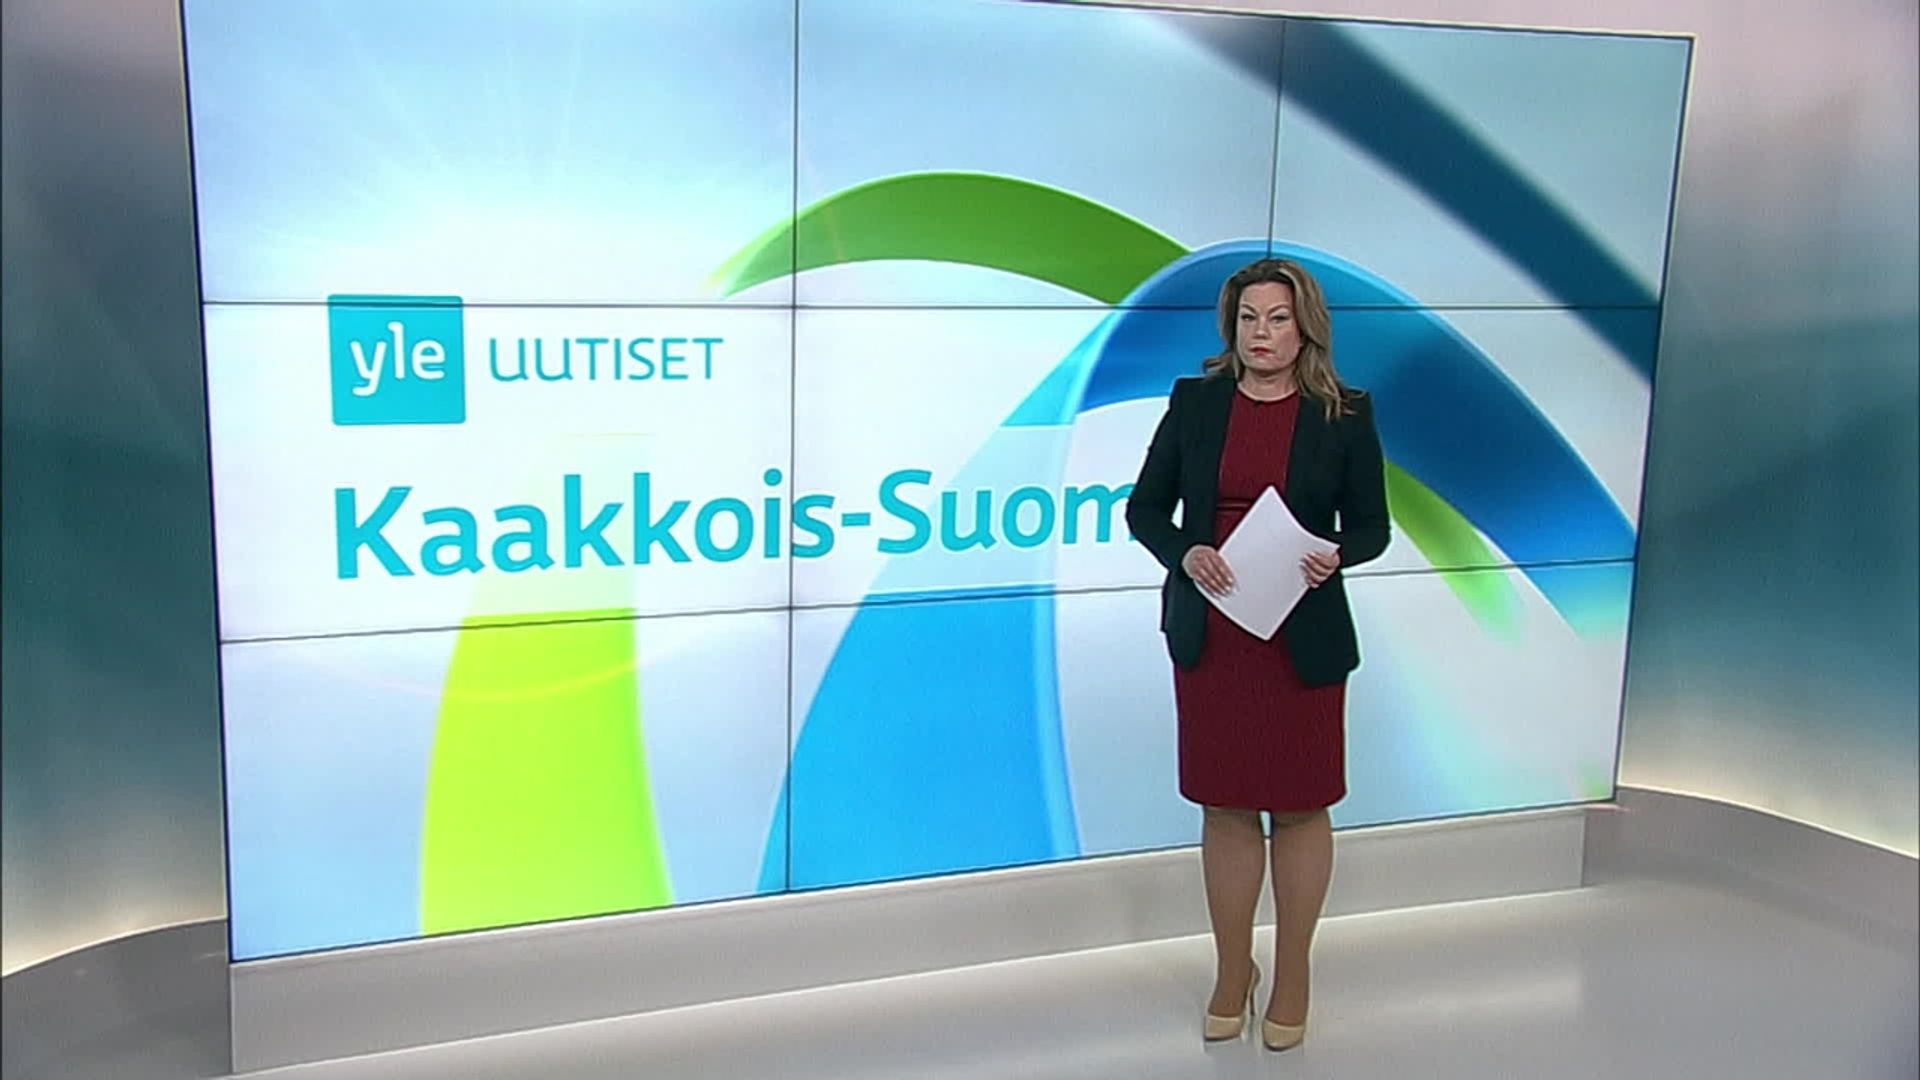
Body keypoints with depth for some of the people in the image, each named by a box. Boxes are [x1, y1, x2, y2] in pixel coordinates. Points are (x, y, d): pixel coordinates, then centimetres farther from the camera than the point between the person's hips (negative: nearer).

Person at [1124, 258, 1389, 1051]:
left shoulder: (1344, 414, -1)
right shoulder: (1194, 401, 2)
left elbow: (1371, 525, 4)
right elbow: (1144, 508, 5)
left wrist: (1334, 556, -18)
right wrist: (1184, 554, -15)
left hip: (1304, 638, -1)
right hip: (1210, 634, 1)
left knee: (1299, 805, 8)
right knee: (1225, 806, 9)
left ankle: (1291, 977, 25)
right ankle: (1231, 973, 25)